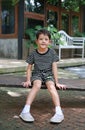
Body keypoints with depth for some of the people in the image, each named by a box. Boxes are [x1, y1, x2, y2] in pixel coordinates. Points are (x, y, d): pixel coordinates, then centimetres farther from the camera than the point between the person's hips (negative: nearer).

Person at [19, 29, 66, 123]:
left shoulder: (52, 53, -1)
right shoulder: (33, 54, -1)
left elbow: (54, 68, -3)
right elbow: (29, 68, 5)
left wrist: (57, 82, -6)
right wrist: (28, 80, -8)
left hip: (49, 74, 1)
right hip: (37, 74, 0)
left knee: (51, 86, -31)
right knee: (37, 85, -33)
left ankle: (59, 112, -38)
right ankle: (25, 111, -38)